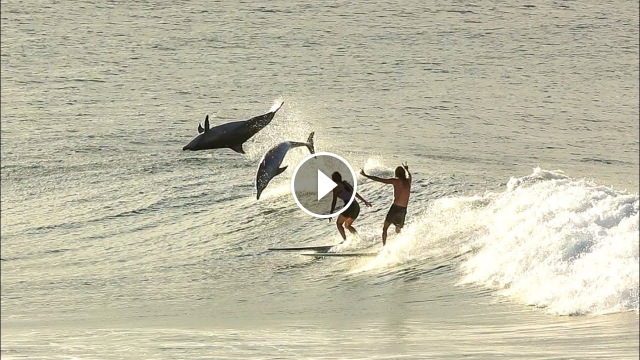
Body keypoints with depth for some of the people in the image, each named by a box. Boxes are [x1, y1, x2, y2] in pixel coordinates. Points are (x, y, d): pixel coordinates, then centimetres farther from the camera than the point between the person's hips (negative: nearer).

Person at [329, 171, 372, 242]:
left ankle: (345, 240, -5)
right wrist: (365, 201, 35)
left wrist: (331, 213, -6)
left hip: (349, 206, -7)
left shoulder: (336, 186, -1)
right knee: (347, 225, 21)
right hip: (356, 207, 7)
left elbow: (334, 201, -6)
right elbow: (355, 194, 29)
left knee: (338, 223, 11)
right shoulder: (345, 183, 21)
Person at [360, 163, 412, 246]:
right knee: (398, 231, 22)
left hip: (395, 207, -6)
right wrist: (406, 169, 59)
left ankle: (384, 246, -13)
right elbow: (409, 175, 37)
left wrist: (365, 175, 0)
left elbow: (379, 180, -7)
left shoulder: (396, 181, -6)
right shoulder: (408, 181, 9)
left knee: (385, 228, 1)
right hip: (404, 209, 6)